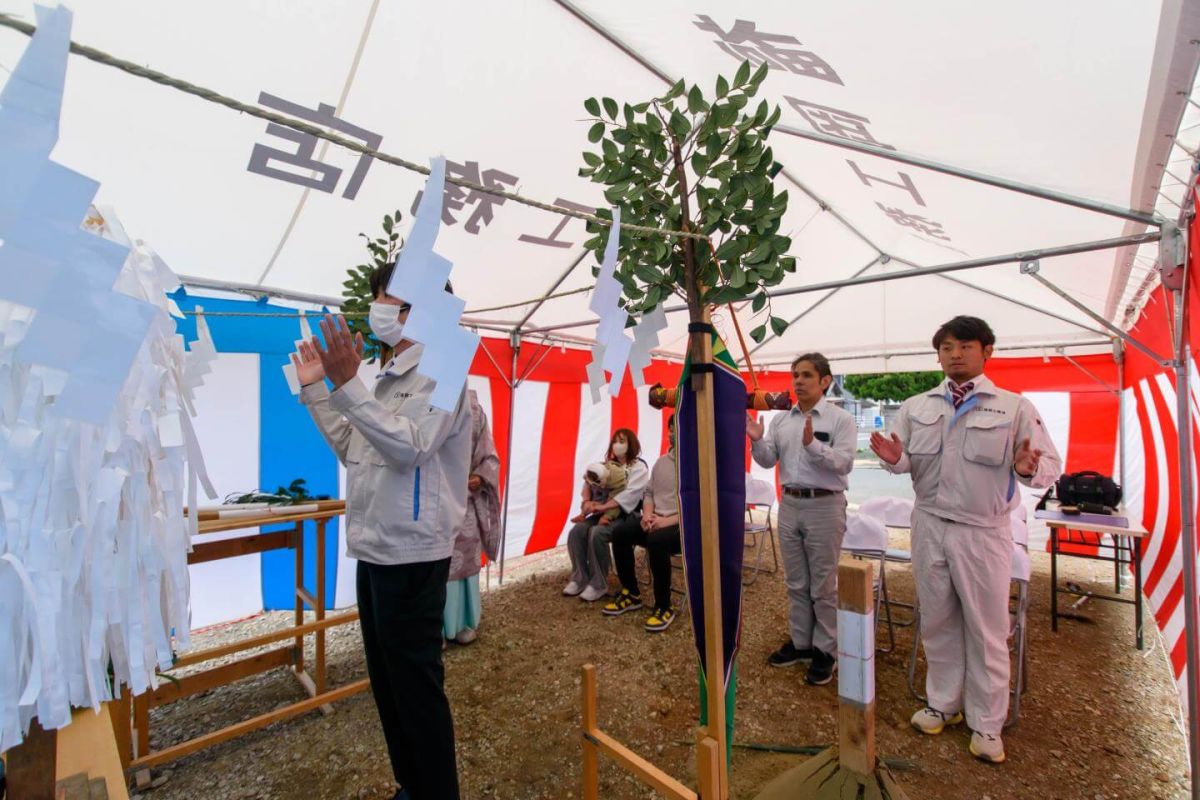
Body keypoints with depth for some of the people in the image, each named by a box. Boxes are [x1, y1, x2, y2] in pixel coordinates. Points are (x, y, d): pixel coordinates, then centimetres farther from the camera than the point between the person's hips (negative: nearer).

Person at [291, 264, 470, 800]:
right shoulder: (390, 378, 15)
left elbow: (409, 446, -26)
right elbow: (353, 450, 19)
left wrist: (348, 384, -29)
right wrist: (317, 391, 17)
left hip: (411, 556, -10)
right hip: (376, 551, 10)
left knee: (416, 685, 4)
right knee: (387, 682, 20)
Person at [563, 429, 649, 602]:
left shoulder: (639, 467, -2)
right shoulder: (608, 465, 17)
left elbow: (629, 495, -17)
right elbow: (589, 482, 10)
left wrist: (602, 507, -24)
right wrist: (587, 501, -12)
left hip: (625, 515, -6)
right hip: (604, 513, 6)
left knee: (597, 534, -32)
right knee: (576, 531, -20)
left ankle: (599, 584, -17)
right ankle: (579, 578, -7)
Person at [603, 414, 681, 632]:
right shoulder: (662, 461, 13)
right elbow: (649, 492, 18)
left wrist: (668, 521, -23)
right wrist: (647, 514, -3)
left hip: (685, 525, -7)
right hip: (657, 521, 7)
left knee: (656, 541, -35)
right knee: (620, 532, -12)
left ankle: (664, 607, -14)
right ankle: (631, 594, 5)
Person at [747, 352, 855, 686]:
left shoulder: (840, 419, -5)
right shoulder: (781, 419, 8)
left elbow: (843, 462, -16)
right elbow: (768, 460, 5)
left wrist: (813, 445, -29)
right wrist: (757, 441, -14)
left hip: (824, 506, -5)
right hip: (789, 504, 5)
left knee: (823, 585, 6)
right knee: (796, 582, 16)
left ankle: (826, 650, 22)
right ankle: (800, 641, 31)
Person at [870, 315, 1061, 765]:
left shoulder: (1014, 407, -3)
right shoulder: (916, 408, 5)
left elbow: (1051, 463, -4)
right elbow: (905, 461, 7)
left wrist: (1029, 468, -27)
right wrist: (894, 458, -17)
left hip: (983, 532, -3)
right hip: (929, 525, 3)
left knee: (986, 629, 9)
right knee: (937, 622, 15)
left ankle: (986, 723, 28)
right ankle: (944, 703, 35)